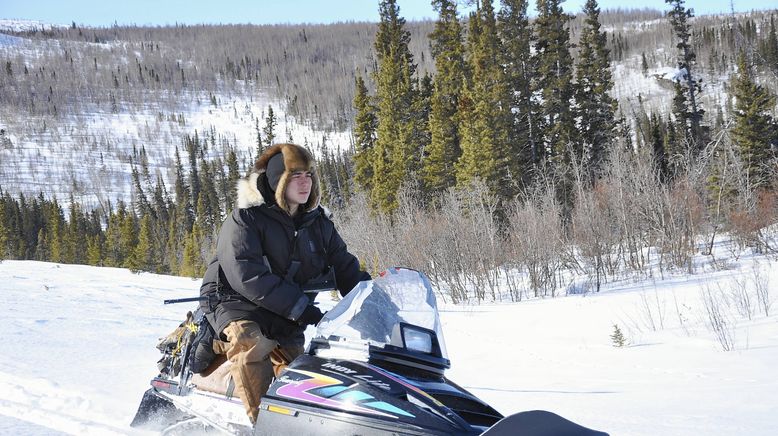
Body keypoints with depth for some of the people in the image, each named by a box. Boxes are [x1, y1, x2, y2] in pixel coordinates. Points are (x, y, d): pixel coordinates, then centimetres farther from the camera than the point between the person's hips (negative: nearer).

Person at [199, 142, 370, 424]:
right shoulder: (245, 220, -10)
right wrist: (301, 308, -26)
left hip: (288, 321, 6)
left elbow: (345, 267, 14)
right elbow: (246, 276, -22)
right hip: (238, 306, -6)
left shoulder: (318, 223, 10)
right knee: (252, 346, -34)